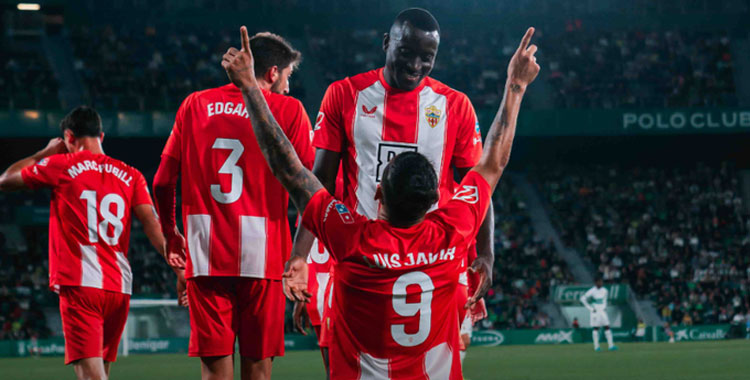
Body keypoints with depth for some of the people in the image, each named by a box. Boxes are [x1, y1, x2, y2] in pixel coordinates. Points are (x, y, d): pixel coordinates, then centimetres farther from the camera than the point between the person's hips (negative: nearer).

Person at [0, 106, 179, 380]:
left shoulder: (61, 165, 3)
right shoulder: (130, 176, 13)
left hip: (79, 285, -5)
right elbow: (152, 224, 0)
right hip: (119, 287, 5)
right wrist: (179, 267, -5)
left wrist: (45, 153, 28)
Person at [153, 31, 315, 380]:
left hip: (204, 255, 2)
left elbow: (162, 183, 9)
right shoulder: (288, 110, 2)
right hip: (261, 257, -2)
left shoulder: (195, 105, 9)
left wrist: (169, 234, 25)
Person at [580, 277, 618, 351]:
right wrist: (590, 308, -9)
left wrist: (605, 306, 10)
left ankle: (611, 345, -2)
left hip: (603, 311, 5)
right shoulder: (592, 291, -12)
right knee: (596, 328, -3)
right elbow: (583, 299, -8)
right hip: (595, 311, -5)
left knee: (607, 327, -1)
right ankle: (596, 346, 0)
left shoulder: (604, 290, 4)